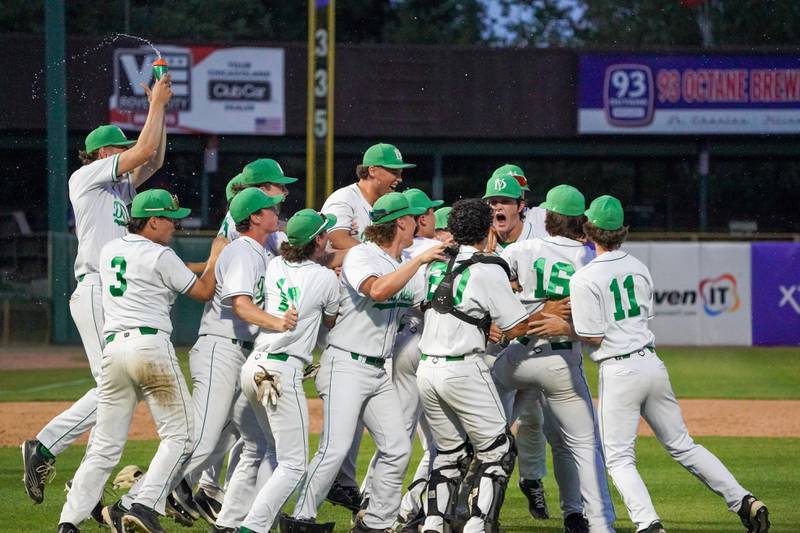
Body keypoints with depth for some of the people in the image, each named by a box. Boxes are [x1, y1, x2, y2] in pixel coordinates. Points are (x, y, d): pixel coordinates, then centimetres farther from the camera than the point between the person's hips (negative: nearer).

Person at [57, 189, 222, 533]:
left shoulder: (108, 251, 18)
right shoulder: (160, 256, -2)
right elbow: (203, 292, 4)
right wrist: (215, 258, 19)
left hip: (112, 347, 6)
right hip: (151, 344, -6)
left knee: (105, 445, 8)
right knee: (178, 435, 1)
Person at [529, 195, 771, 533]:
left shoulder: (585, 278, -12)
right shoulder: (638, 268, 8)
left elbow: (593, 336, -13)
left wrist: (563, 328, 2)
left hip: (619, 371, -6)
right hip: (652, 363, 6)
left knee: (619, 458, -1)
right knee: (682, 445, 16)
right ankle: (744, 502, 9)